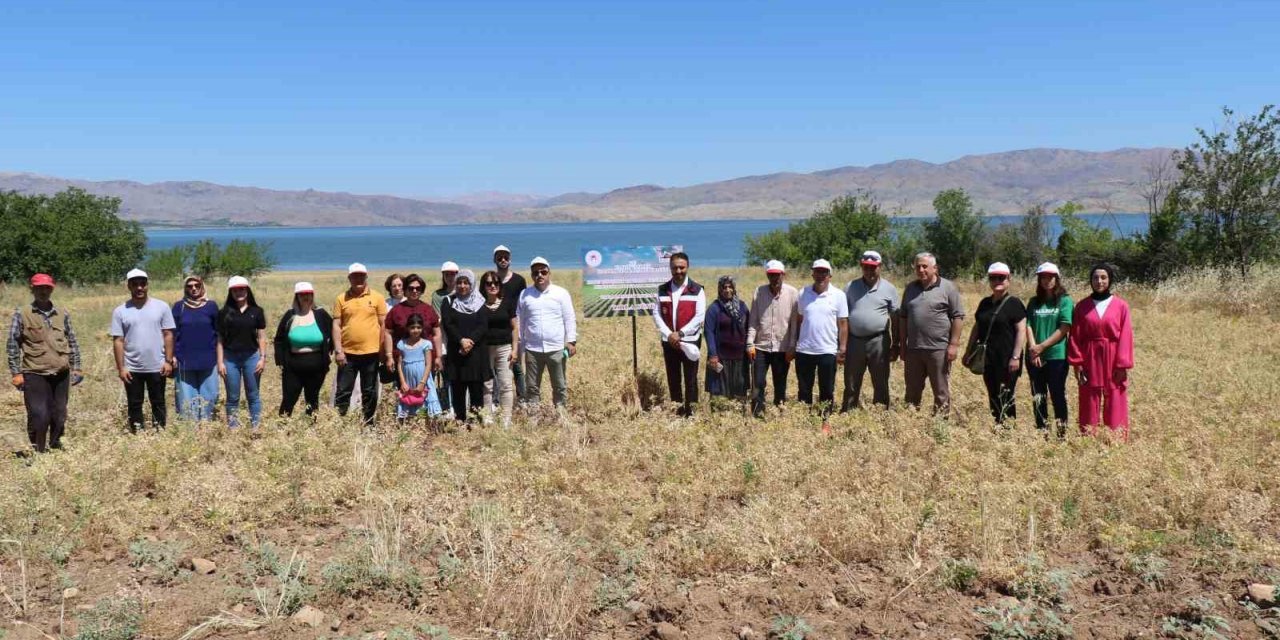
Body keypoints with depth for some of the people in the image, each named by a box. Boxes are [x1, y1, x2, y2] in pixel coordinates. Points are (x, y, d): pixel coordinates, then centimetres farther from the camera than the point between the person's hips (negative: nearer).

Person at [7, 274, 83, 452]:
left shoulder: (63, 314, 10)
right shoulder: (22, 314, 0)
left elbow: (72, 342, 16)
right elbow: (13, 344, 0)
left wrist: (76, 367, 11)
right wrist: (16, 373, -4)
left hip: (61, 374, 3)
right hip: (35, 374, -3)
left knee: (59, 415, 9)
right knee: (39, 415, -6)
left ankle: (55, 448, 25)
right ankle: (38, 452, 8)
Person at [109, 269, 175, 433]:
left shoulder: (161, 307, -1)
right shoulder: (120, 311, -1)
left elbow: (168, 335, 0)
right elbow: (118, 341, -1)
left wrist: (168, 361, -5)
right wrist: (121, 368, -6)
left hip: (157, 367, 0)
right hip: (132, 369, 0)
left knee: (158, 403, 10)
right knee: (135, 405, 10)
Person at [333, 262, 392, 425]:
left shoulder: (377, 298, 3)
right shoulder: (341, 299, 4)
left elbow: (383, 326, 3)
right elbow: (336, 325, 2)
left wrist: (388, 354, -1)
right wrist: (338, 351, -8)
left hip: (371, 353, 0)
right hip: (348, 354, 0)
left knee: (370, 393, 9)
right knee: (343, 392, 3)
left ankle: (369, 424, 18)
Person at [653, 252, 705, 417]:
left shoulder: (697, 290, -1)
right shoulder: (662, 289, 7)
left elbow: (700, 316, -8)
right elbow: (657, 314, 3)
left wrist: (680, 333, -16)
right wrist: (669, 334, -10)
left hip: (690, 341, -3)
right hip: (669, 341, 3)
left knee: (690, 378, -1)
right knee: (673, 378, 8)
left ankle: (690, 411, 6)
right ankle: (677, 411, 16)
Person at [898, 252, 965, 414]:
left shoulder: (948, 288, -3)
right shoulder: (910, 289, 12)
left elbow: (958, 317, -6)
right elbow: (903, 317, 15)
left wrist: (954, 344, -11)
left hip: (939, 349, -5)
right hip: (913, 349, 5)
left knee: (941, 391, 4)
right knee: (912, 390, 12)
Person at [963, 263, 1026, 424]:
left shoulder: (1013, 303, -5)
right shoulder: (985, 303, 14)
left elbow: (1021, 330, -10)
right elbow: (976, 328, 21)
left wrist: (1016, 357, -16)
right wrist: (969, 351, 18)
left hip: (1006, 361, -6)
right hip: (988, 359, 6)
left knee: (1005, 398, -6)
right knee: (993, 397, 9)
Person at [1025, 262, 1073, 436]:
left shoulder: (1065, 301, 0)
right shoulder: (1034, 302, 12)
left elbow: (1064, 329, -8)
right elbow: (1028, 326, 3)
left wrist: (1042, 346, -12)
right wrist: (1033, 348, -12)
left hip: (1056, 356, -4)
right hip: (1034, 358, 4)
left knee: (1058, 396, -2)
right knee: (1038, 398, 7)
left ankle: (1062, 433, 5)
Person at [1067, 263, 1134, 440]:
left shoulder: (1121, 306, 1)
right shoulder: (1082, 306, 4)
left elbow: (1126, 337, -3)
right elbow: (1075, 337, 2)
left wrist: (1123, 365, -9)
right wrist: (1076, 363, -6)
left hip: (1113, 362, -1)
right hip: (1089, 362, 1)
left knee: (1115, 407, 1)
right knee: (1089, 407, 5)